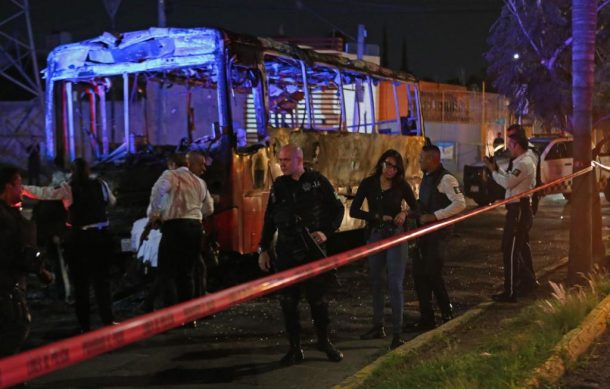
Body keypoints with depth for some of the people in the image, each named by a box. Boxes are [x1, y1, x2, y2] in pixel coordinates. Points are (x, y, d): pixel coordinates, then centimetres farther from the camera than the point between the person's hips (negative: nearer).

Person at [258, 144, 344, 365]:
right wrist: (263, 249, 9)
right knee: (288, 301, 2)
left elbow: (338, 209, 5)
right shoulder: (279, 185, 8)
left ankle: (324, 341, 22)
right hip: (286, 253, 3)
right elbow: (269, 219, 12)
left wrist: (326, 232, -9)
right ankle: (295, 348, 12)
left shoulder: (317, 181, -2)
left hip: (313, 251, -3)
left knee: (318, 298, 3)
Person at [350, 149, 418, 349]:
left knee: (395, 285, -8)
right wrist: (378, 217, -11)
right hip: (375, 235, 3)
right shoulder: (368, 184, -1)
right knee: (376, 282, 12)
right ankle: (378, 327, 26)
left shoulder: (402, 186, -4)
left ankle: (397, 333, -6)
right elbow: (353, 211, -3)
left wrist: (405, 213, -18)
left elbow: (416, 209, 3)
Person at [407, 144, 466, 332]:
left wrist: (435, 216, -24)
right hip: (425, 232, 9)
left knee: (432, 274, -7)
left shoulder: (446, 179, -15)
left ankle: (447, 313, 14)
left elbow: (460, 203, -24)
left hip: (439, 234, -9)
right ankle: (426, 318, 17)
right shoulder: (427, 177, 13)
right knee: (419, 274, 8)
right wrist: (416, 213, 10)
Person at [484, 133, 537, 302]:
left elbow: (508, 183, -24)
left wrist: (493, 171, -11)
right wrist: (497, 169, 6)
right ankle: (528, 280, 39)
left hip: (518, 210, -11)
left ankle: (510, 292, -9)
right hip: (522, 207, 11)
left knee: (510, 249, -10)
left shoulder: (524, 163, -19)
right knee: (522, 246, 24)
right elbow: (511, 179, 15)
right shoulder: (526, 161, 15)